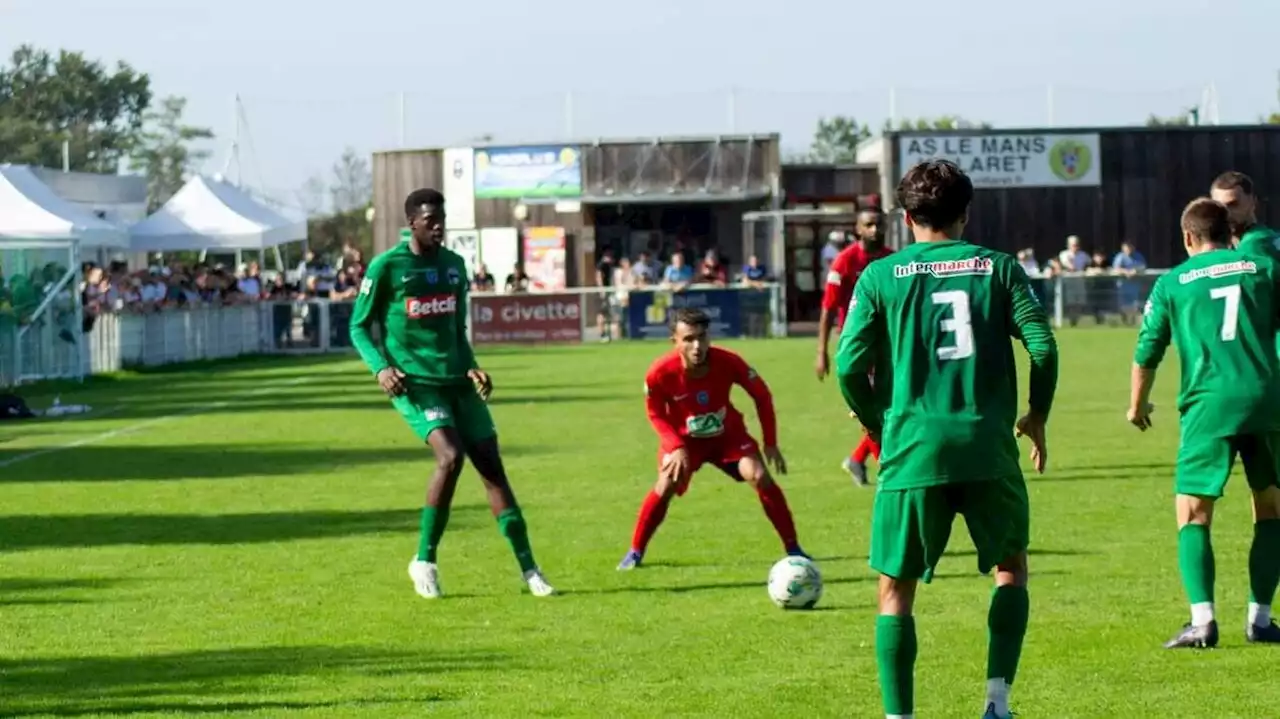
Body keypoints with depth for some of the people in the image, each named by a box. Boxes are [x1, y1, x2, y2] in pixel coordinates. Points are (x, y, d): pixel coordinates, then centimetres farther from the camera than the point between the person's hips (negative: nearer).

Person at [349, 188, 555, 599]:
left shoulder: (454, 265, 12)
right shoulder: (386, 267, -5)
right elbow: (359, 327, 0)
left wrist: (470, 367, 7)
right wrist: (380, 368, -15)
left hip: (454, 380, 6)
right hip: (414, 382, -6)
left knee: (491, 465, -1)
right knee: (450, 456, -24)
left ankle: (528, 569, 2)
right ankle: (424, 560, -9)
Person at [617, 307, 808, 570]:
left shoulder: (728, 362, -29)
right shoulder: (660, 373, -30)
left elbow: (762, 396, -11)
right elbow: (656, 414, -9)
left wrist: (770, 443, -11)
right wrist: (676, 447, -23)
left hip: (728, 434, 1)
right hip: (684, 439, -1)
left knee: (760, 478, -16)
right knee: (666, 487, -20)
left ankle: (793, 549, -5)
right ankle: (635, 552, 1)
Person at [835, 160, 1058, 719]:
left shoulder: (880, 276, 4)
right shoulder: (997, 267, 6)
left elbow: (850, 365, -2)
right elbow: (1042, 345, -2)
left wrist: (876, 424, 15)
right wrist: (1037, 415, 14)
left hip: (912, 451, -1)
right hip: (989, 448, 1)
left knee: (896, 588, 10)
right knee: (1011, 566, 21)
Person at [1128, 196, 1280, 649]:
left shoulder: (1173, 282, 10)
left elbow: (1147, 353, 14)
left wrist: (1137, 405, 30)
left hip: (1210, 406, -2)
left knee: (1192, 513, 3)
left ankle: (1202, 620, -14)